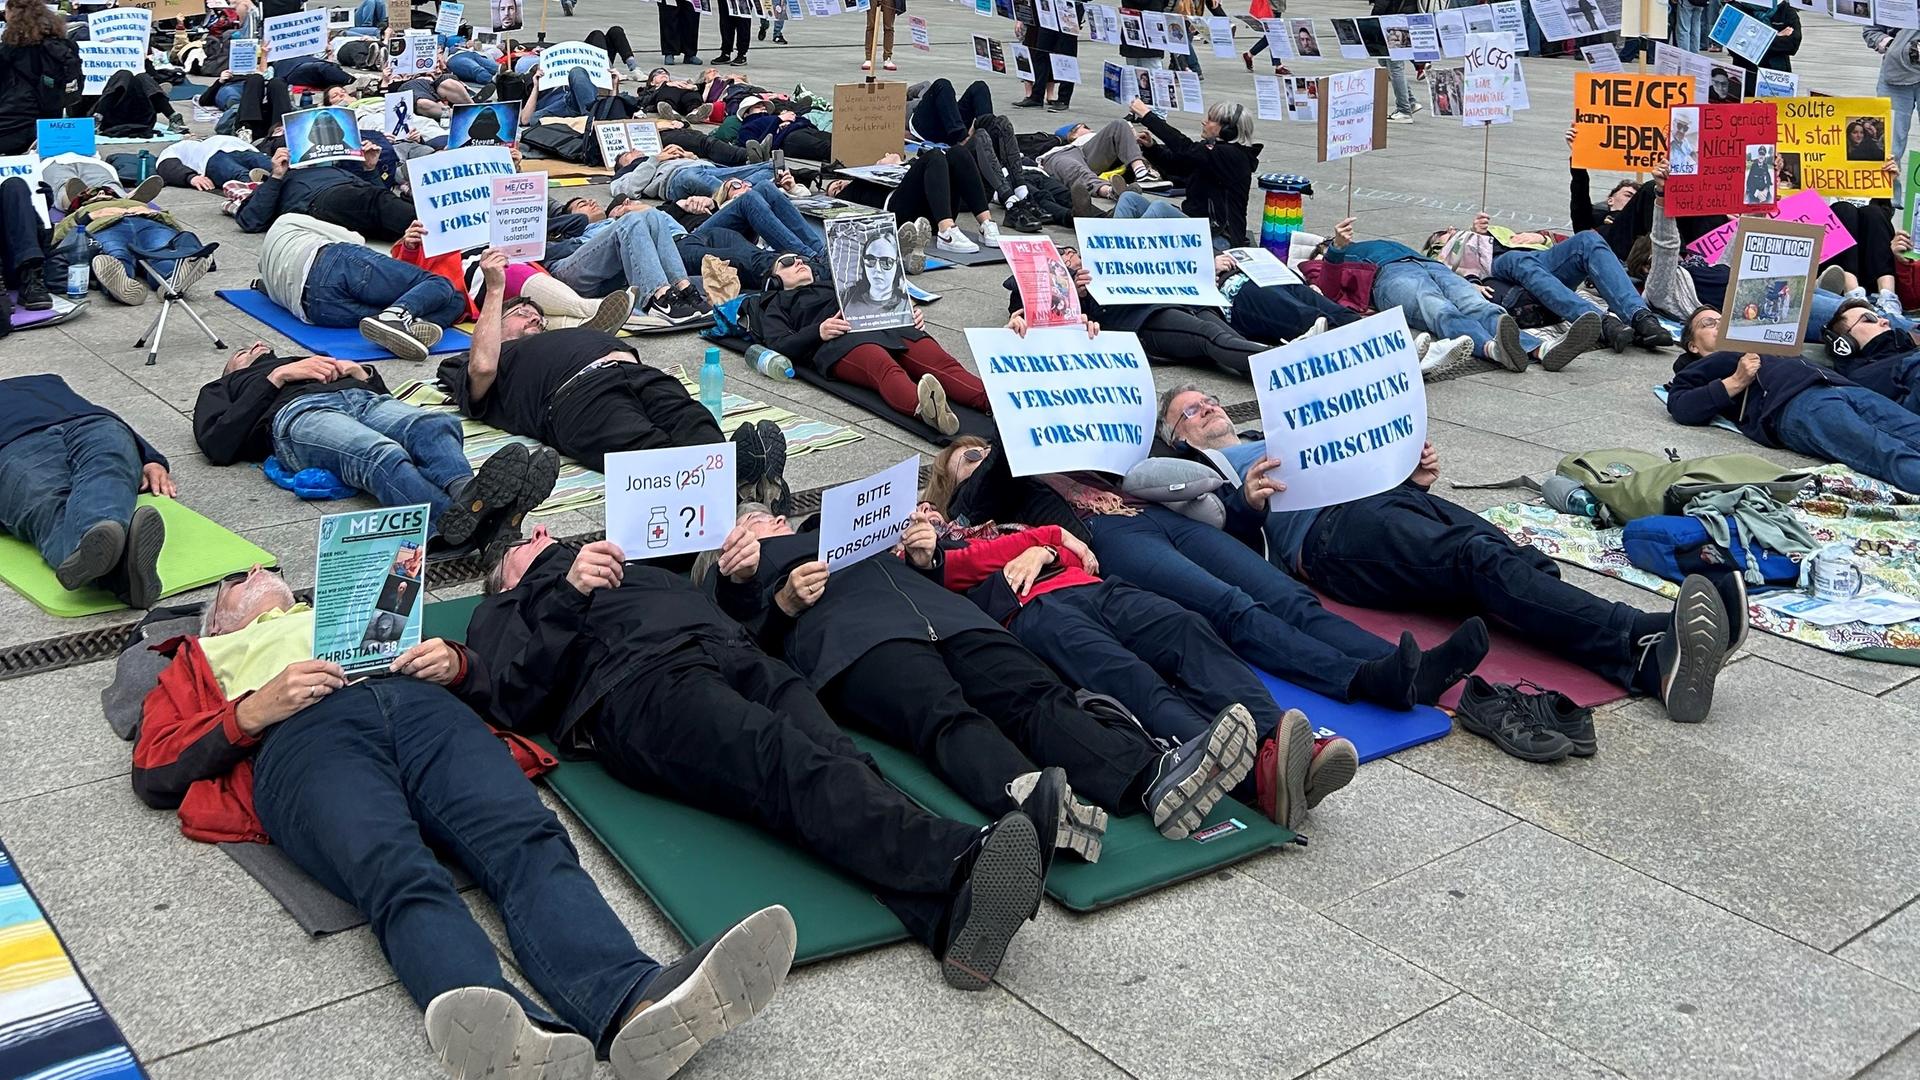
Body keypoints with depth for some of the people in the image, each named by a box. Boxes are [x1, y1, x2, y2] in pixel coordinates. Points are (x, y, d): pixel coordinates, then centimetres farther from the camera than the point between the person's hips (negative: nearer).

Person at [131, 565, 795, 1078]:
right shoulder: (201, 659, 38)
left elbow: (476, 669, 32)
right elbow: (154, 774, 19)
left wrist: (450, 661, 7)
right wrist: (253, 710, 2)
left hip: (423, 708, 3)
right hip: (303, 739, -2)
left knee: (529, 843, -32)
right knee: (403, 879, -37)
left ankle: (638, 1006, -59)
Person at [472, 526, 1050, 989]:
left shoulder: (638, 569, 46)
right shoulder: (503, 613, 34)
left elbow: (746, 615, 35)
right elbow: (513, 697, 10)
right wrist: (566, 595, -3)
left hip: (736, 652, 4)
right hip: (637, 681, -4)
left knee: (832, 755, -31)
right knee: (788, 761, -35)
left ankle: (947, 914, -57)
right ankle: (963, 860, -61)